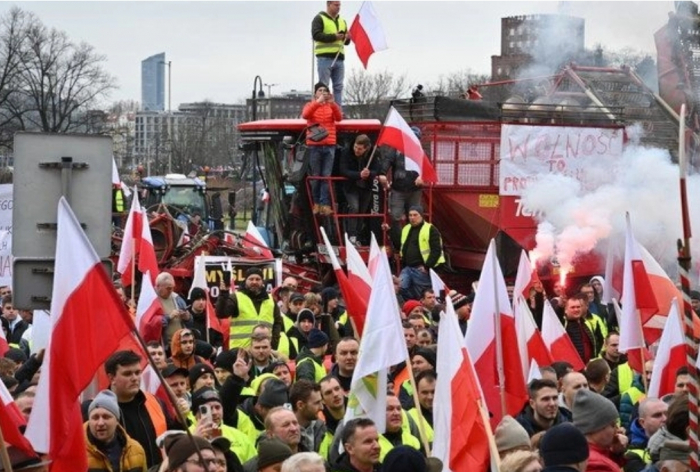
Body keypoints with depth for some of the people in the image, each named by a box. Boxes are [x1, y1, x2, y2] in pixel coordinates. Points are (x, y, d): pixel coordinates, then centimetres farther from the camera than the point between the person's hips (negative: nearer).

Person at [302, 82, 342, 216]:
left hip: (329, 145, 1)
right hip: (314, 145, -1)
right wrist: (318, 102, -24)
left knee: (327, 176, -3)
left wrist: (333, 104, -22)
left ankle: (325, 204, -5)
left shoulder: (331, 106, 10)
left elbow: (339, 118, -7)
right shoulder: (310, 105, 7)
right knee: (315, 176, 1)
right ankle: (316, 203, 8)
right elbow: (305, 115, -15)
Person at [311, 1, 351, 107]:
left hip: (339, 58, 6)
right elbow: (316, 35, -13)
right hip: (325, 57, -6)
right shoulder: (319, 19, 1)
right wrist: (334, 37, -18)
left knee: (338, 87, 3)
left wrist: (347, 38, -2)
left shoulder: (342, 21, 22)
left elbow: (346, 42, 23)